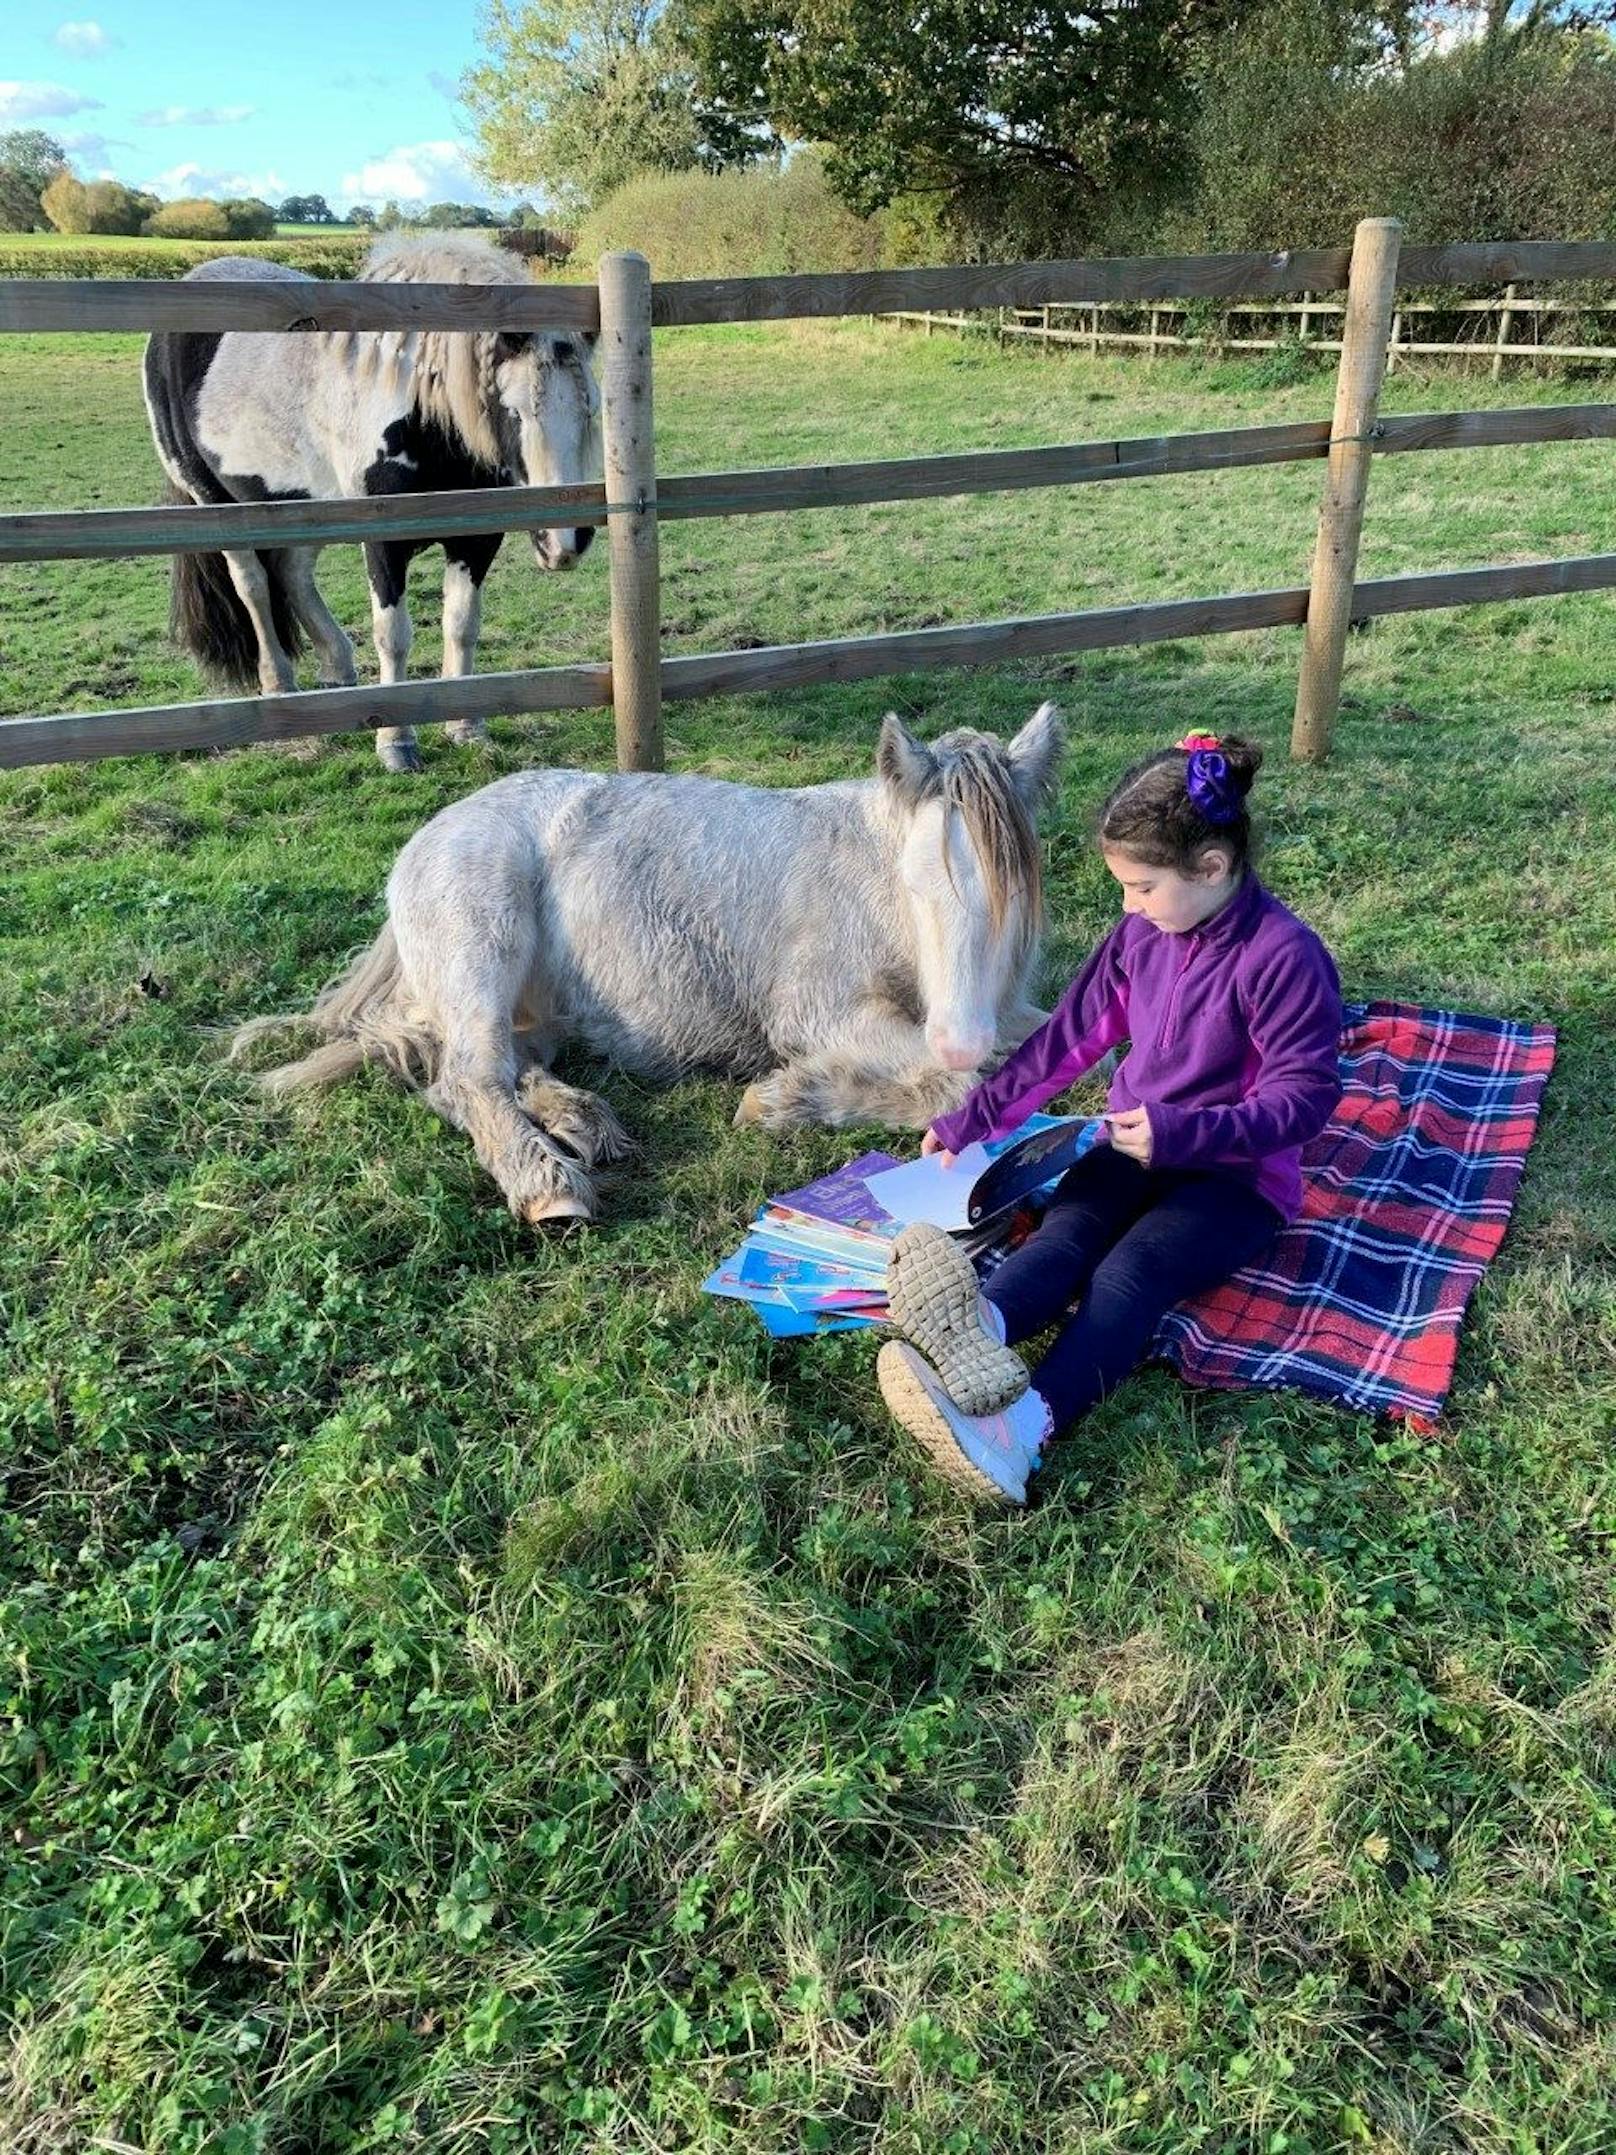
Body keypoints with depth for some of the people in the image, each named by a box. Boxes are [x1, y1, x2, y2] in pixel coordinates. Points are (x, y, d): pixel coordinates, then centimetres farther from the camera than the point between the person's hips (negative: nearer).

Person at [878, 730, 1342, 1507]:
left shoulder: (1284, 956, -18)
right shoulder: (1142, 933, 3)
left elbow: (1304, 1097, -18)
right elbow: (1068, 1038, 9)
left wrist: (1185, 1132, -32)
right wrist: (971, 1121, 9)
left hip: (1238, 1172, -6)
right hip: (1135, 1144, 6)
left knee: (1133, 1267, -31)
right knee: (1064, 1232, -25)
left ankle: (1024, 1427, -55)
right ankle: (978, 1334, -57)